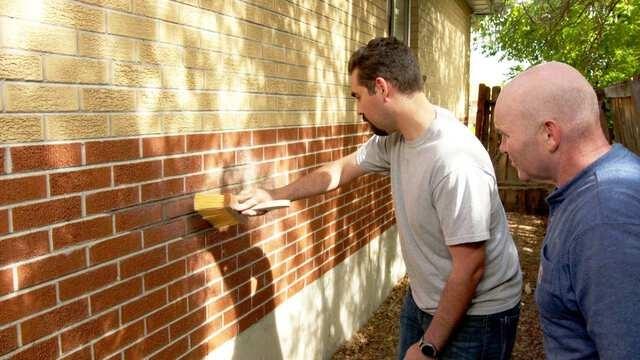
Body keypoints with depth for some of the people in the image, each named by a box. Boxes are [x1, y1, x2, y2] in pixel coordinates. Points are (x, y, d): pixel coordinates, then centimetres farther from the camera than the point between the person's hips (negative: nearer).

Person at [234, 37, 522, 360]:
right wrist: (273, 196, 13)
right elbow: (341, 169, 10)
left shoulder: (455, 161, -32)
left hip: (475, 314, -7)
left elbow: (469, 268, -27)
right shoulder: (394, 136, -7)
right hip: (422, 299, 7)